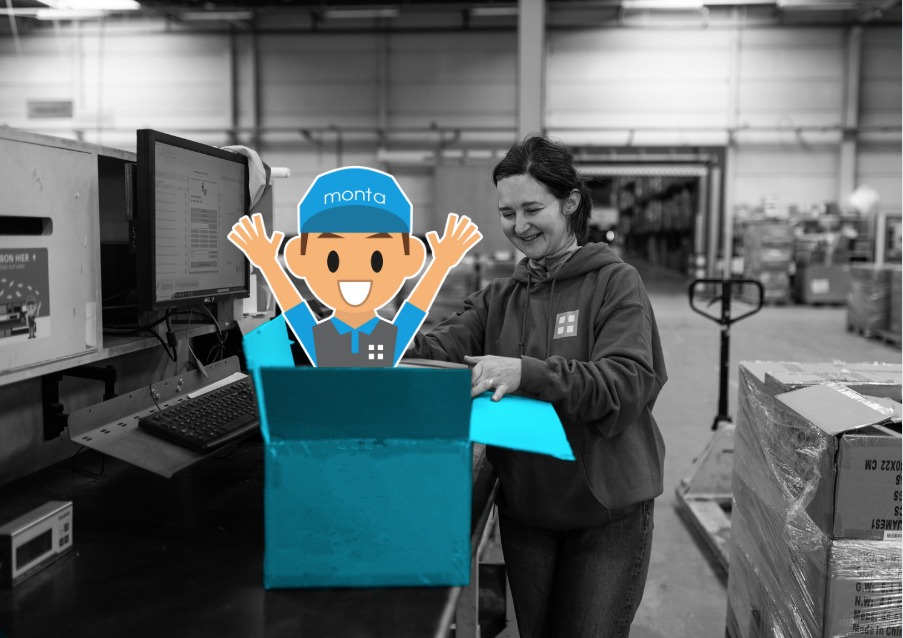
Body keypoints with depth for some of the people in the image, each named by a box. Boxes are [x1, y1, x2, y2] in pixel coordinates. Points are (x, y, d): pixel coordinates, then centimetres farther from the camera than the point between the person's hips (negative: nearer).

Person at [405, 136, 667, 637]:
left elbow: (629, 382, -22)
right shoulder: (499, 297, 8)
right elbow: (442, 350, -9)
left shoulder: (615, 282, -7)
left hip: (607, 507, -4)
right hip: (524, 507, 5)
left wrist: (527, 374, -34)